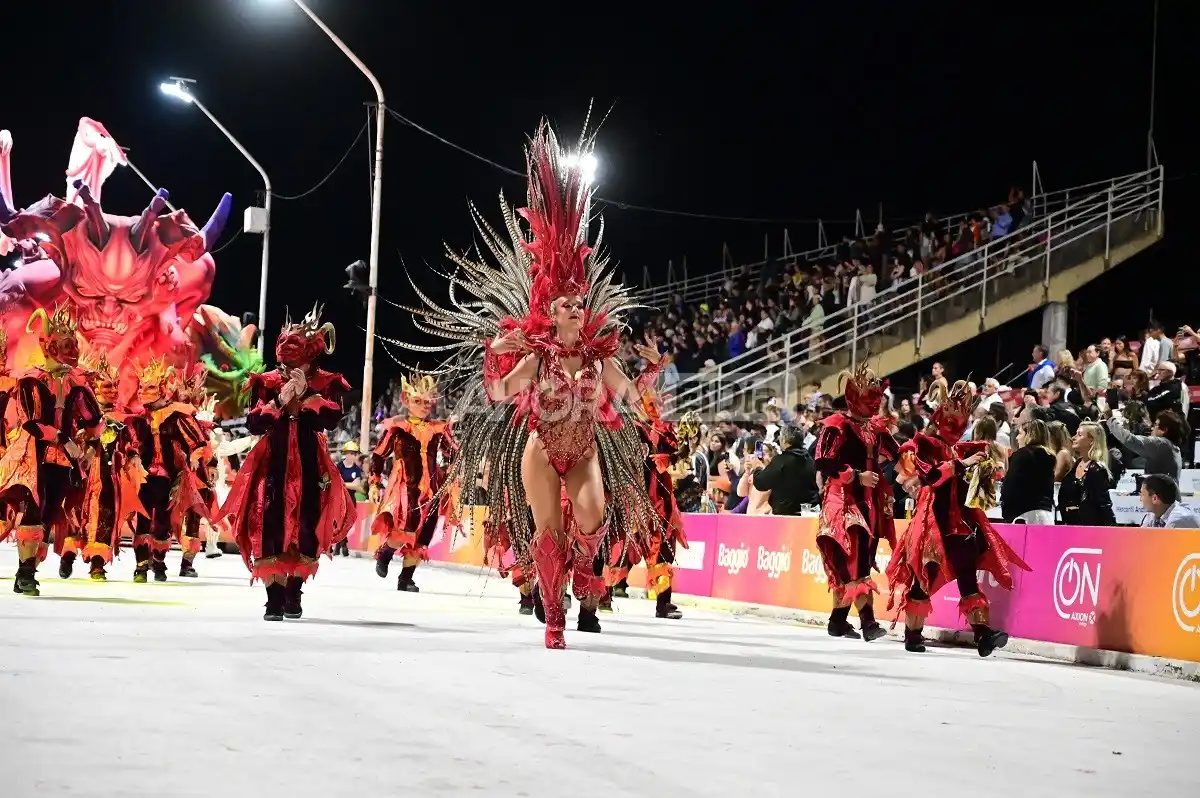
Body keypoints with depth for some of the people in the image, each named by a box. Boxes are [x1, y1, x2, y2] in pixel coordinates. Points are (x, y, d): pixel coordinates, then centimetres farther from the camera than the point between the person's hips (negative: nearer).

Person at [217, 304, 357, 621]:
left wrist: (306, 394, -17)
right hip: (273, 464, 0)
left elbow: (332, 419, -15)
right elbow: (253, 424, -4)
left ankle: (294, 592, 11)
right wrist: (280, 400, -13)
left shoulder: (327, 383, 1)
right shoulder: (266, 382, 4)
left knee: (306, 527, -3)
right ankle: (275, 595, -9)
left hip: (310, 465, 0)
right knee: (270, 526, -10)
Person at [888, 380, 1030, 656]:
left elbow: (968, 484, 24)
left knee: (968, 573, -5)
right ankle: (913, 634, 11)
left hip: (962, 519, 6)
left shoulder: (962, 450, 18)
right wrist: (959, 465, -18)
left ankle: (981, 632, -17)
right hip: (934, 518, -5)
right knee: (925, 575, -1)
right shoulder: (922, 445, 0)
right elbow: (927, 475, -18)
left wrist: (985, 471, 5)